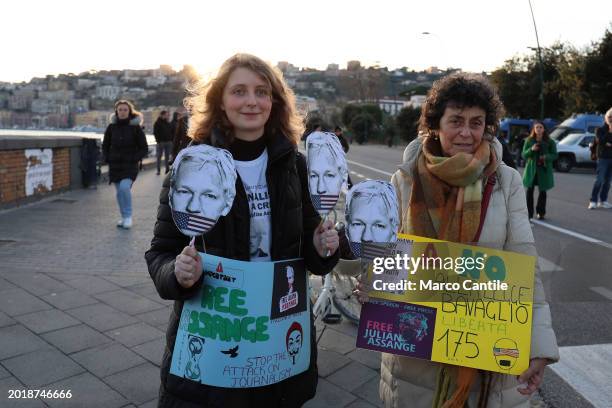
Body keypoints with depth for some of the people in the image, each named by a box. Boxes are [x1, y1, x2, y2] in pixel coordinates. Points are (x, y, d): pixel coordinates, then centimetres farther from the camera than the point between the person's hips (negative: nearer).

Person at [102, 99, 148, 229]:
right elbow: (105, 145, 17)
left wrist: (134, 159, -11)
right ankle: (124, 217, 24)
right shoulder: (112, 127, 4)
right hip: (115, 165, 4)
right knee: (119, 192, 9)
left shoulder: (135, 127, -4)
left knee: (125, 187, -22)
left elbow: (144, 149, 0)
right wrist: (107, 159, 3)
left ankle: (128, 216, -6)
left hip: (130, 165, -4)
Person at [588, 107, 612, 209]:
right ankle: (593, 201, -6)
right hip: (603, 157, -4)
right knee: (600, 180, -10)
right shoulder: (600, 130, 1)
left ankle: (603, 201, 11)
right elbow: (600, 141, -14)